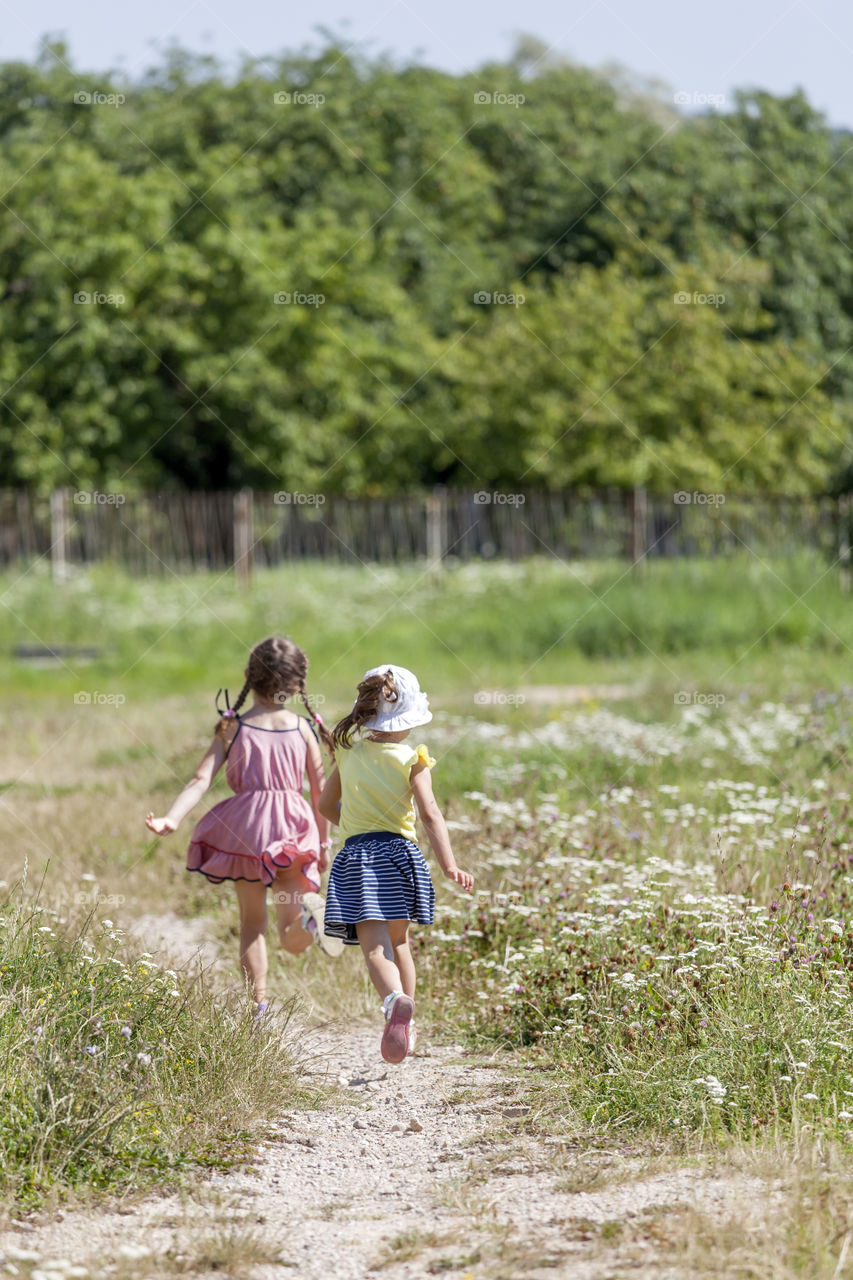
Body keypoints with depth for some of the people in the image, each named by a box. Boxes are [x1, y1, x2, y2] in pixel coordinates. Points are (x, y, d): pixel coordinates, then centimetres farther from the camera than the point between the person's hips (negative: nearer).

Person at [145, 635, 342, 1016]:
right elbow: (321, 790, 7)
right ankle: (311, 913, -37)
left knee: (252, 922, 17)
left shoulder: (232, 727, 3)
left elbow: (201, 779, -8)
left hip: (245, 827, 0)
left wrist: (172, 819, -14)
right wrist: (323, 844, 16)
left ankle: (258, 1005, 9)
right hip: (293, 829, 0)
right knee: (292, 940, -1)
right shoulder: (303, 729, 4)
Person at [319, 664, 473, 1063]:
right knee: (398, 941, 20)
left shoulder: (349, 751, 8)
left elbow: (326, 805, 19)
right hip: (399, 852, 0)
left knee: (374, 946, -13)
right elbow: (430, 813, -13)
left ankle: (396, 1000, -43)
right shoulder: (412, 759, -2)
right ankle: (406, 1028, 25)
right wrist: (449, 865, -18)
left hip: (356, 856, 0)